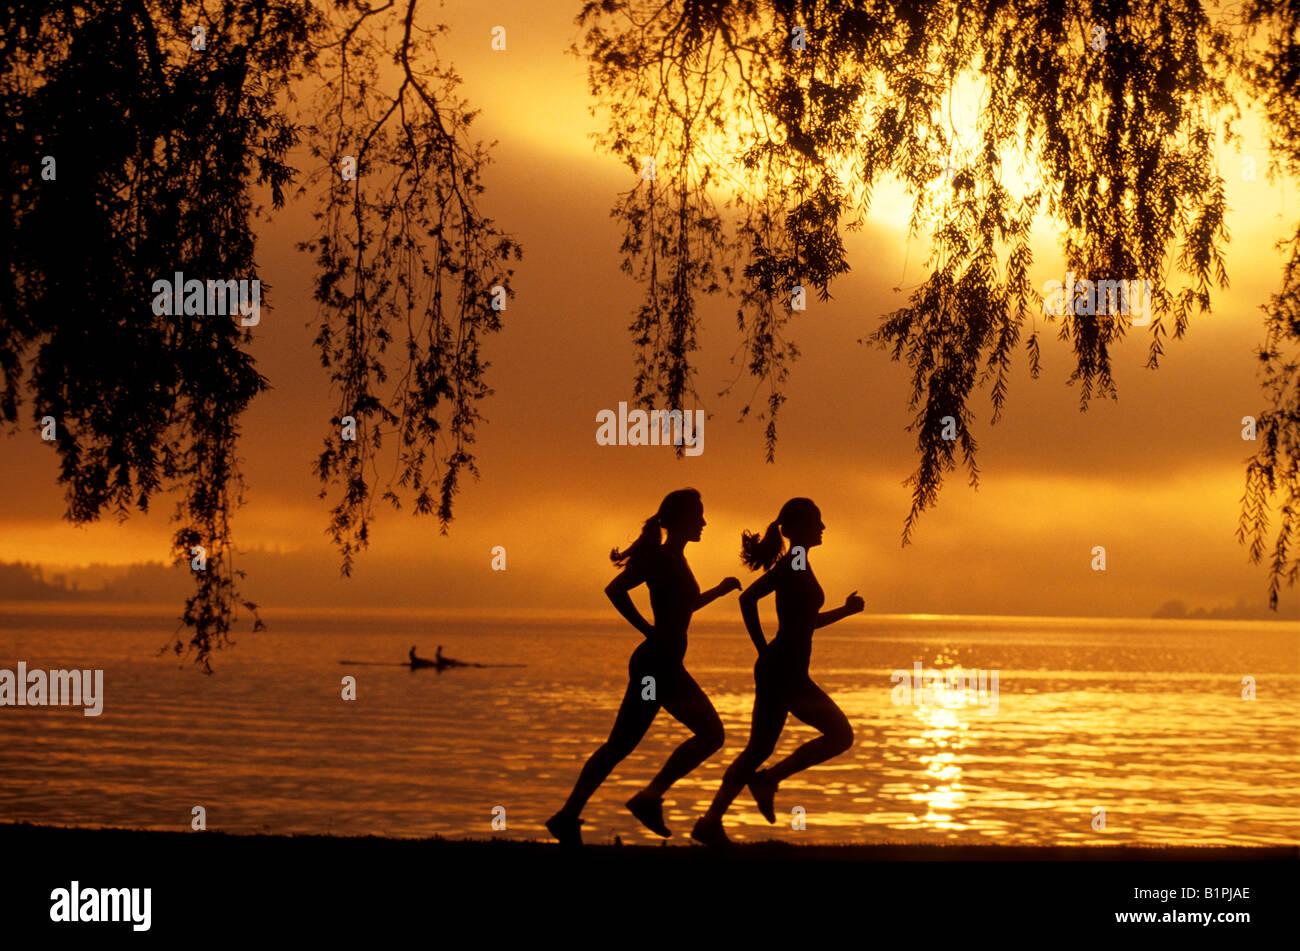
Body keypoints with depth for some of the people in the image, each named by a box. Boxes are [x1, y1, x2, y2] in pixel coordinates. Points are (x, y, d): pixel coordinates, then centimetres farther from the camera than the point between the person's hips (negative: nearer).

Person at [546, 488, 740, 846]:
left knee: (620, 745, 9)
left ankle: (568, 817, 9)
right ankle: (650, 797, -8)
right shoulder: (662, 559, -10)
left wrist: (718, 591, 30)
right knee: (710, 733, -8)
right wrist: (649, 630, -18)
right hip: (658, 663, -10)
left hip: (662, 665, 10)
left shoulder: (674, 559, 19)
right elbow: (615, 589, -22)